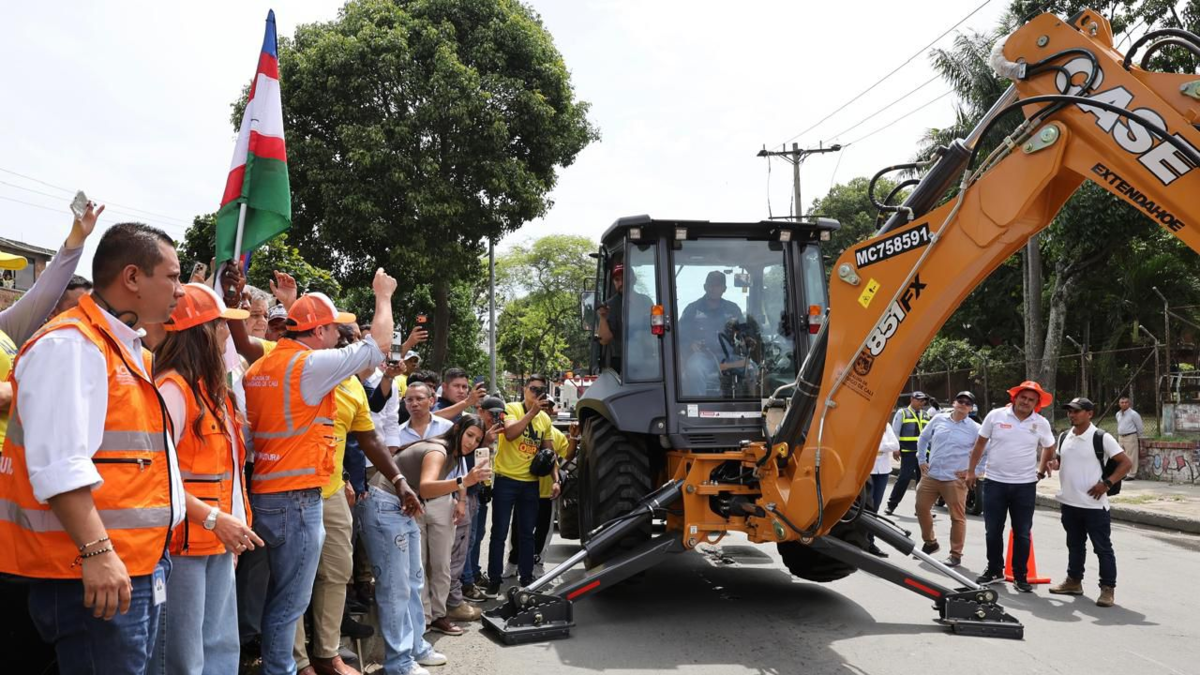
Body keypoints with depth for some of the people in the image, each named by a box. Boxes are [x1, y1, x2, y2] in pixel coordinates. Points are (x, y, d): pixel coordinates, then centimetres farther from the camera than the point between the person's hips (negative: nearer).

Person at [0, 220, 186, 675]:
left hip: (138, 565, 10)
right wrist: (96, 551, -27)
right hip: (93, 572, -10)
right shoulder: (70, 344, -14)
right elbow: (59, 463, -23)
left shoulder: (128, 350, 16)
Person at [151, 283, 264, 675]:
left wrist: (230, 523, 11)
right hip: (183, 541, -9)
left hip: (218, 541, 9)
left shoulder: (210, 388, 15)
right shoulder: (172, 388, -15)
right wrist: (213, 518, -23)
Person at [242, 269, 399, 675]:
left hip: (267, 494, 9)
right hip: (296, 499, -9)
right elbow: (378, 345, -5)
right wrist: (383, 297, 10)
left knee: (280, 595, 16)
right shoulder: (312, 364, -13)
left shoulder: (261, 368, 12)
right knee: (290, 600, 0)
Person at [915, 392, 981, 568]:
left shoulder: (975, 428, -3)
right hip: (931, 476, 4)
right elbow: (923, 439, 17)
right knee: (922, 508, 9)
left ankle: (956, 554, 9)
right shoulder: (939, 420, 6)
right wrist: (922, 460, 12)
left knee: (957, 517, -2)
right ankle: (930, 542, 30)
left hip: (955, 480, -4)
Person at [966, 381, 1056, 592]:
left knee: (1022, 534, 6)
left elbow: (1050, 448, 17)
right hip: (995, 482, 0)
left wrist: (1041, 469, 11)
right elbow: (980, 444, 4)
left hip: (1025, 485, 0)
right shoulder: (995, 416, -5)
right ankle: (994, 571, 24)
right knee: (993, 531, 8)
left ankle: (1020, 576, 17)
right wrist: (971, 470, 6)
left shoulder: (1041, 424, -1)